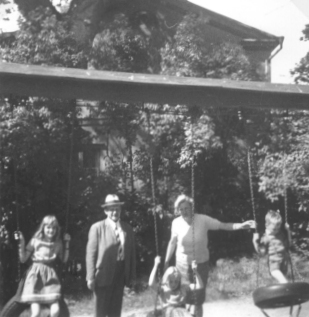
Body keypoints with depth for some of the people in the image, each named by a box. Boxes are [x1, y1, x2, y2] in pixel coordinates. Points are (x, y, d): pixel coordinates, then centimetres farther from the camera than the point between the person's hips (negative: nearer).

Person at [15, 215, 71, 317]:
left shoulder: (58, 243, 6)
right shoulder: (35, 241, 0)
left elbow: (64, 260, 14)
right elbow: (23, 259, 2)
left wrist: (67, 243, 8)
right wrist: (21, 243, -9)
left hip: (51, 277, 2)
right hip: (35, 275, -2)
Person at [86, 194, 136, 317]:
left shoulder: (128, 229, 8)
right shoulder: (97, 228, -4)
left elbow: (131, 254, 10)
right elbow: (90, 254, -6)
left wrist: (132, 276, 7)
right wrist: (90, 277, -11)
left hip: (121, 275, 4)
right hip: (103, 275, -4)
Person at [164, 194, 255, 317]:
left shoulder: (202, 219, -16)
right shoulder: (176, 223, -12)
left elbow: (223, 225, -12)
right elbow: (172, 242, 2)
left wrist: (242, 225, -26)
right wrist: (166, 262, 9)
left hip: (201, 264, 0)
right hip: (183, 265, 0)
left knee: (199, 299, 9)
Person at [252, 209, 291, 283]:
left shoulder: (283, 233, 4)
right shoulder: (266, 238, -8)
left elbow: (288, 243, 19)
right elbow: (262, 252, -5)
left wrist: (288, 230, 8)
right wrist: (256, 242, -18)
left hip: (284, 261, 5)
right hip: (274, 263, -5)